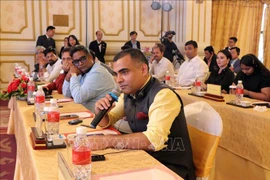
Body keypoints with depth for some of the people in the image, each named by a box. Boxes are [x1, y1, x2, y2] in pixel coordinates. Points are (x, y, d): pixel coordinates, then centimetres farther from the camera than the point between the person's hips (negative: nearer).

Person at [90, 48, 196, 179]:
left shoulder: (163, 95, -23)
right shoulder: (128, 94, 2)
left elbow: (154, 140, -35)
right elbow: (106, 122, 13)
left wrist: (106, 141, -33)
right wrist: (100, 112, -9)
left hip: (172, 168, -7)